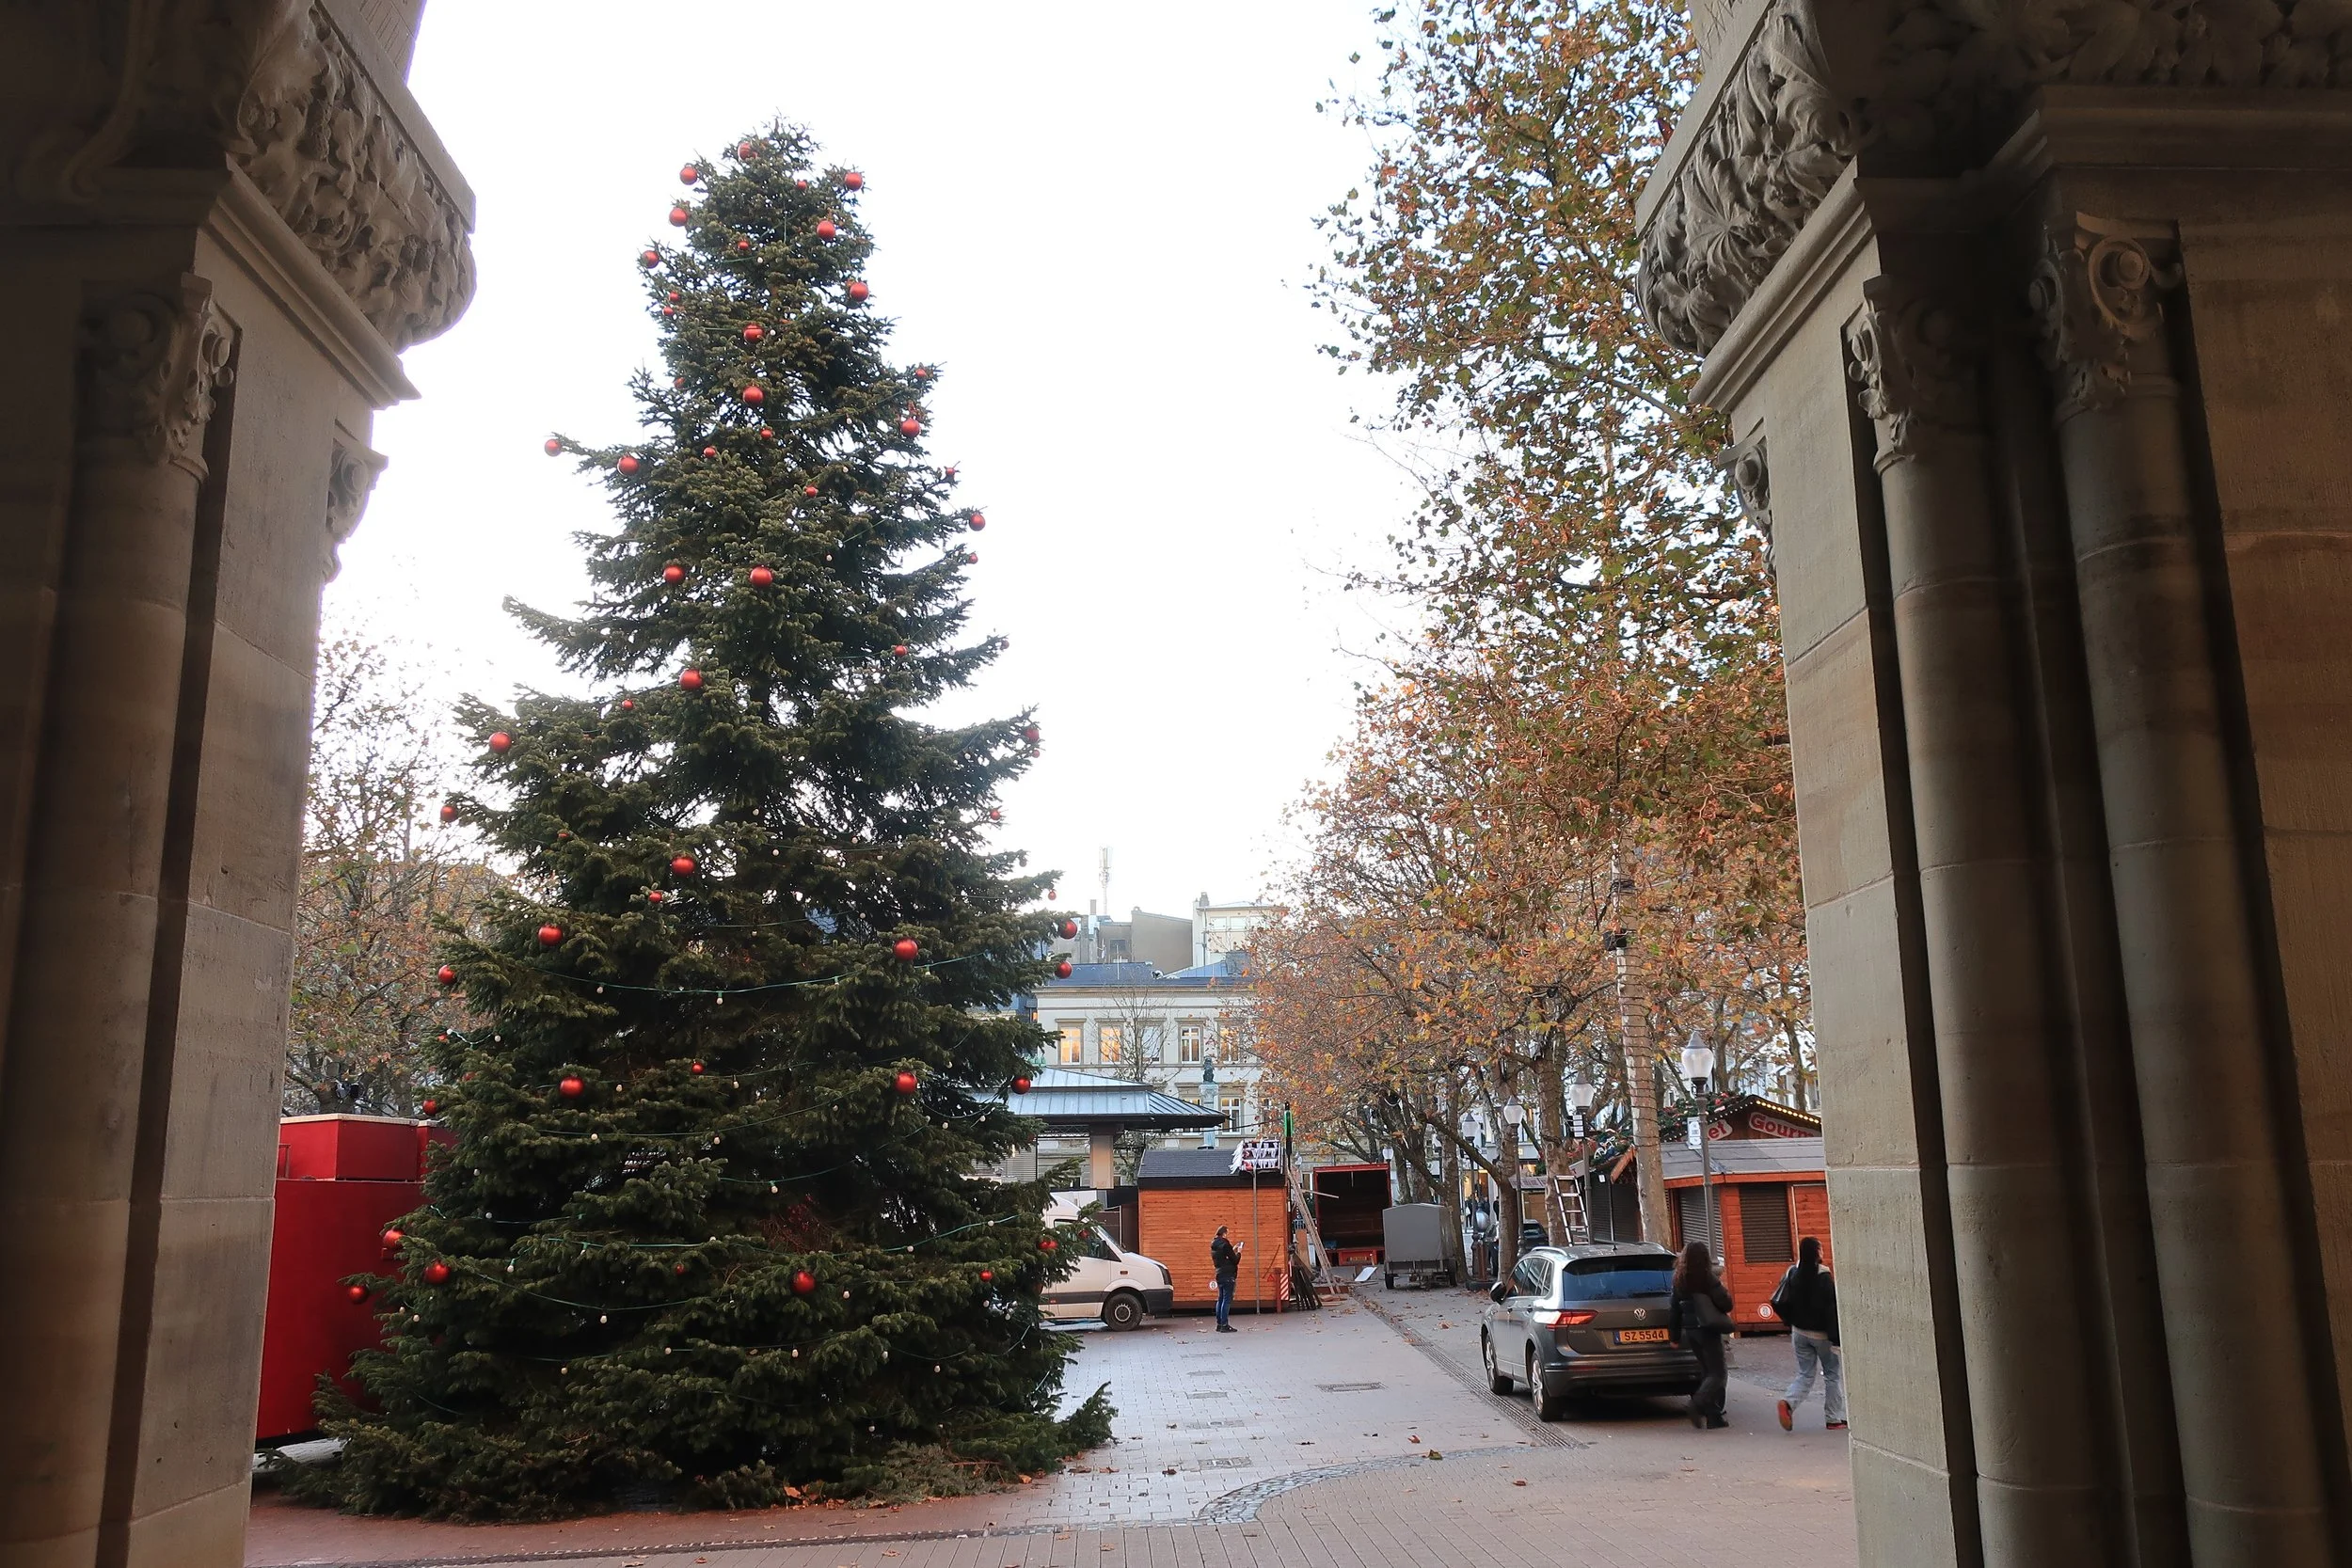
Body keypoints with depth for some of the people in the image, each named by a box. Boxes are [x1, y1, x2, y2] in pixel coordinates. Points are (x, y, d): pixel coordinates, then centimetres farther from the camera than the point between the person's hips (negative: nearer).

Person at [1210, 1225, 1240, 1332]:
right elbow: (1235, 1260, -12)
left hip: (1219, 1275, 9)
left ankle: (1219, 1324, 16)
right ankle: (1224, 1325, -9)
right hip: (1228, 1276, -9)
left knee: (1221, 1299, 14)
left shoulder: (1214, 1246, 12)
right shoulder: (1225, 1244, -15)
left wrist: (1233, 1250, 16)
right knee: (1227, 1300, -7)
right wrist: (1238, 1252, 5)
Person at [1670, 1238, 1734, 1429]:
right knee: (1717, 1373, -3)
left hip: (1689, 1331, 7)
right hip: (1707, 1330, -7)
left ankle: (1713, 1416, 11)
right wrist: (1726, 1295, 8)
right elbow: (1725, 1304, -14)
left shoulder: (1679, 1280, 7)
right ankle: (1698, 1404, -24)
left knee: (1707, 1371, 15)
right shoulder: (1707, 1278, -14)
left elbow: (1673, 1309, 11)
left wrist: (1675, 1335, 18)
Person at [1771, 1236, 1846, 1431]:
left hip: (1799, 1333, 4)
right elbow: (1832, 1308, -20)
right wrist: (1836, 1337, -18)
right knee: (1832, 1375, 13)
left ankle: (1789, 1403, -14)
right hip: (1822, 1334, -4)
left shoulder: (1792, 1274, -1)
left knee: (1804, 1374, 11)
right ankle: (1834, 1419, 16)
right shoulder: (1823, 1276, -17)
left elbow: (1778, 1302, 0)